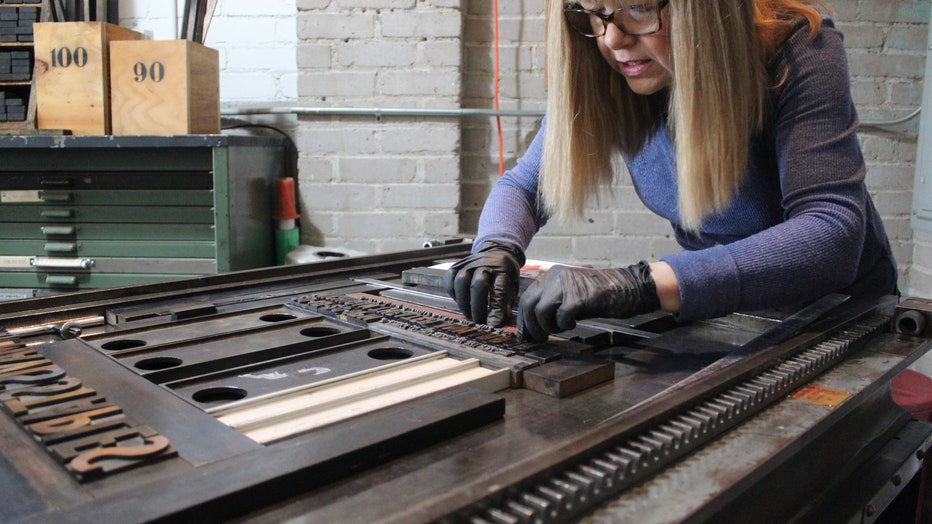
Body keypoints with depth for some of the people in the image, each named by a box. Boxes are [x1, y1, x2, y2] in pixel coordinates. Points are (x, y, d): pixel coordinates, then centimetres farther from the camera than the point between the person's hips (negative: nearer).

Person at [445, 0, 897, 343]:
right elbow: (524, 184, -1)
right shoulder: (604, 83, -13)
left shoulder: (800, 49, -24)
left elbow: (833, 233, -36)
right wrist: (498, 249, -25)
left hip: (842, 311, -1)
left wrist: (645, 284, -49)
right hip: (722, 310, 2)